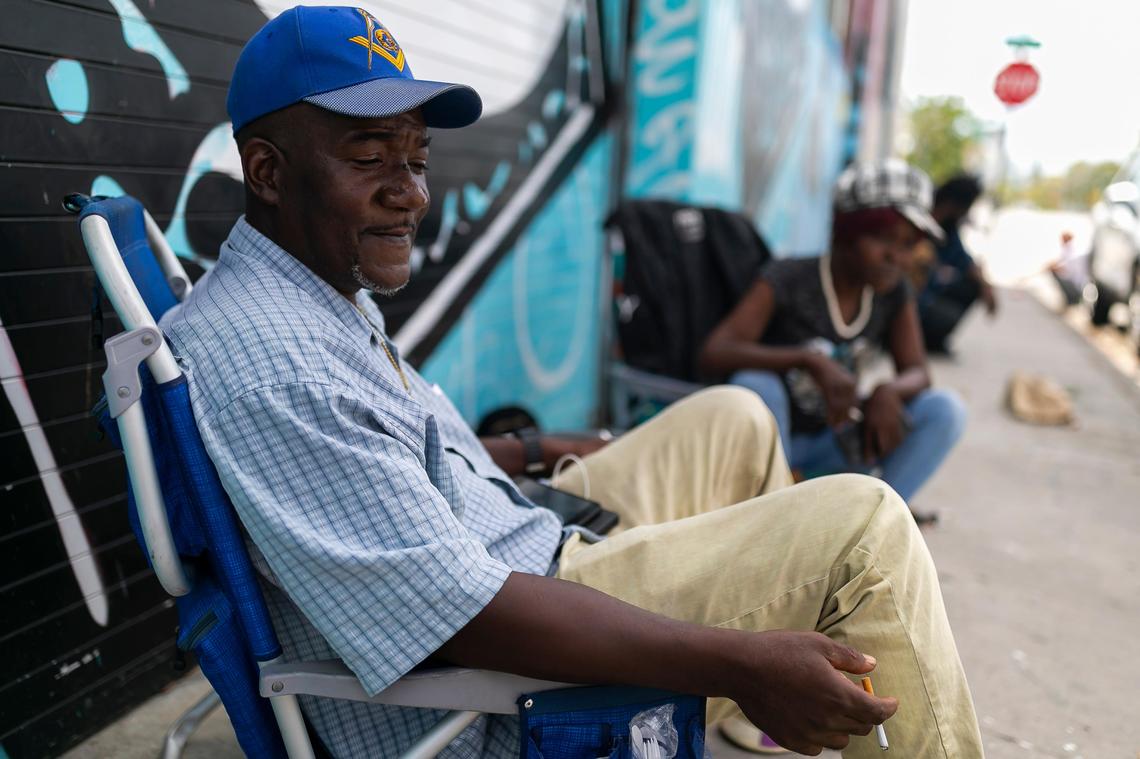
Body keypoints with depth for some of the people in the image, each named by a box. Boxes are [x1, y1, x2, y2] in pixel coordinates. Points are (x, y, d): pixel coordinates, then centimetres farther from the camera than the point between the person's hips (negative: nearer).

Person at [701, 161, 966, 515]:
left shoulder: (893, 293, -3)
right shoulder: (787, 280, -18)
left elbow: (917, 372, -2)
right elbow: (713, 353, -29)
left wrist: (889, 391, -27)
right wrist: (810, 361, -41)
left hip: (832, 443, 4)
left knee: (945, 408, -14)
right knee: (756, 384, -36)